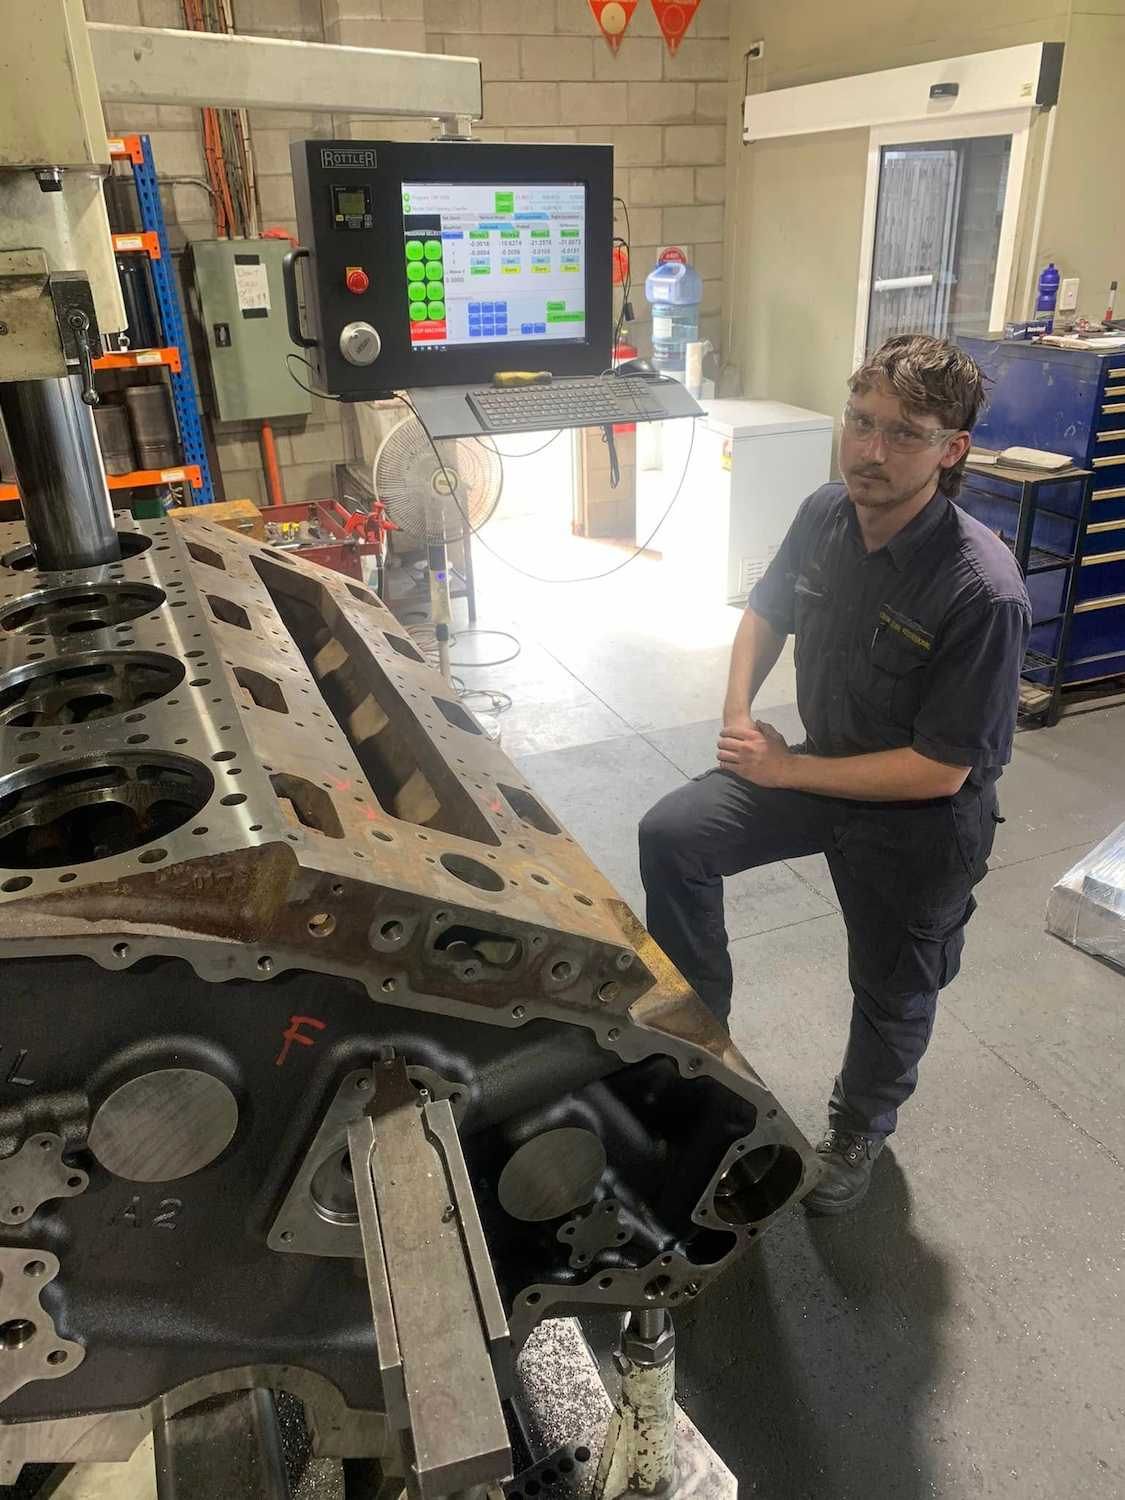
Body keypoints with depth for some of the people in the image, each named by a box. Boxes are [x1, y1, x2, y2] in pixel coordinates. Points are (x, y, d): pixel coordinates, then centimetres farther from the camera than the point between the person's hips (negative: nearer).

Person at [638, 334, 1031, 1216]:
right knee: (671, 836, -8)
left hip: (920, 815, -5)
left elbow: (938, 771, -26)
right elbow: (768, 611, 8)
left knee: (892, 992, 15)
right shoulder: (827, 514, -13)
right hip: (817, 760, 5)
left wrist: (786, 771, -20)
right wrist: (738, 713, -7)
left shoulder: (984, 592, -31)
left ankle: (860, 1131, 46)